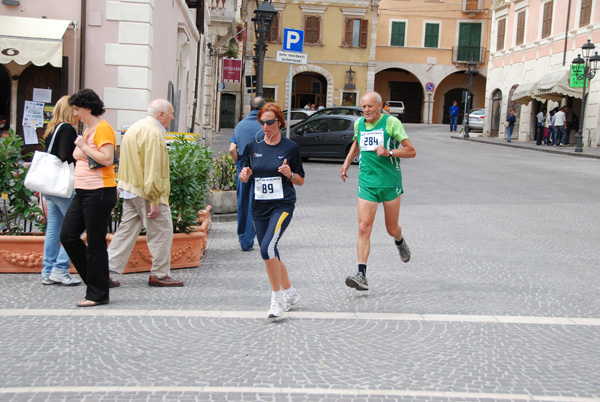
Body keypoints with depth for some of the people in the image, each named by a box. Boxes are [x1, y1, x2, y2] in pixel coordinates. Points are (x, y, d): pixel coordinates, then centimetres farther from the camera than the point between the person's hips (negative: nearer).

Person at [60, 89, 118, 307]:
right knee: (68, 235, 8)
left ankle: (98, 294, 7)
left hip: (99, 192, -10)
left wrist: (84, 146, -15)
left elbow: (107, 159, -22)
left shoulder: (103, 129, -12)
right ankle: (93, 279, 20)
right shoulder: (88, 129, 17)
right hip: (83, 191, 10)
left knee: (95, 244, -3)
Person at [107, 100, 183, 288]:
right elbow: (152, 171, -21)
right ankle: (160, 275, 9)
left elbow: (127, 164, 20)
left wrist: (122, 187, 23)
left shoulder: (135, 128, 16)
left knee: (127, 230, 11)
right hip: (147, 192, -10)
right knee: (161, 231, 2)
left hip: (130, 189, 10)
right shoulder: (153, 133, -16)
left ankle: (107, 271, 9)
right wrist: (154, 201, -21)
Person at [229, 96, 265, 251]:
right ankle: (247, 242, 6)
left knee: (242, 204, 14)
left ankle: (242, 237, 24)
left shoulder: (240, 125, 5)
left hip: (242, 169, 4)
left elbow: (232, 149, 0)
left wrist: (239, 163, 12)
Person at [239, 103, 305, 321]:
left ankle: (277, 297, -9)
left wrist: (289, 174, -15)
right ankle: (290, 293, 31)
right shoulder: (253, 147, 7)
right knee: (270, 253, 11)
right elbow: (244, 176, 14)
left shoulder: (290, 147, -1)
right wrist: (244, 174, -8)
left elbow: (300, 180, 5)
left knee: (267, 248, -23)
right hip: (259, 206, 5)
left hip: (283, 205, -5)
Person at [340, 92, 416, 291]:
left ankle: (400, 241, 48)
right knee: (364, 227, -11)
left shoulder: (391, 122, -7)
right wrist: (347, 162, 23)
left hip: (390, 183, -2)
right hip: (367, 183, 3)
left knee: (392, 229, 10)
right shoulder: (359, 123, 7)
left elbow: (411, 151, -8)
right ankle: (362, 275, -14)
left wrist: (389, 152, -22)